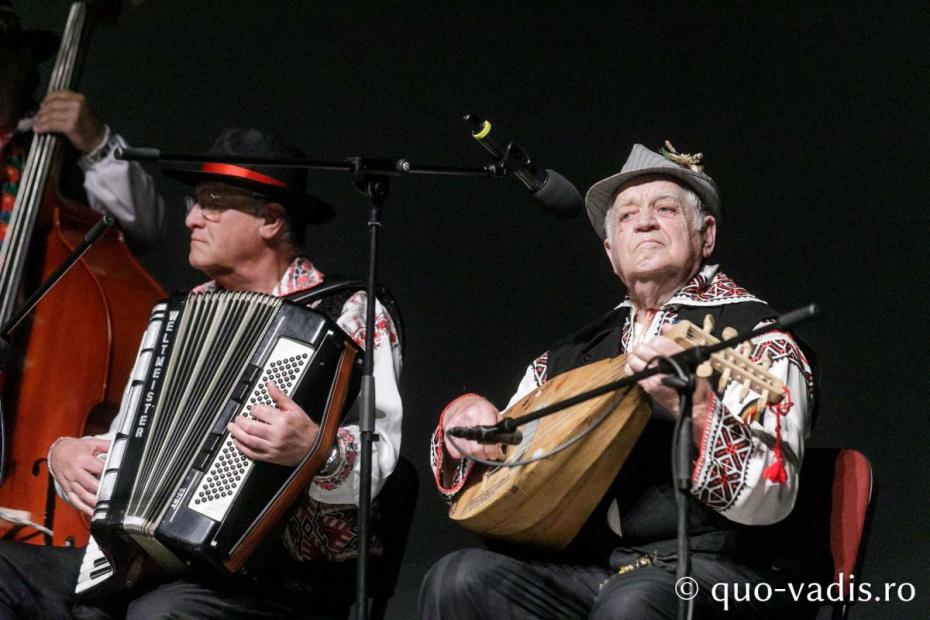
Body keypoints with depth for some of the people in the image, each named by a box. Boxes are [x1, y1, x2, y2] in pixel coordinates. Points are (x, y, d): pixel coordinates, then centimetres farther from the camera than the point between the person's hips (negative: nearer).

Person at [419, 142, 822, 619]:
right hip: (588, 570, 5)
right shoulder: (577, 351, 14)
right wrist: (462, 421, -3)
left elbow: (769, 500, -15)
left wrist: (696, 405, -31)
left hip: (708, 571, -5)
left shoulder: (753, 334, -3)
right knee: (458, 579, -20)